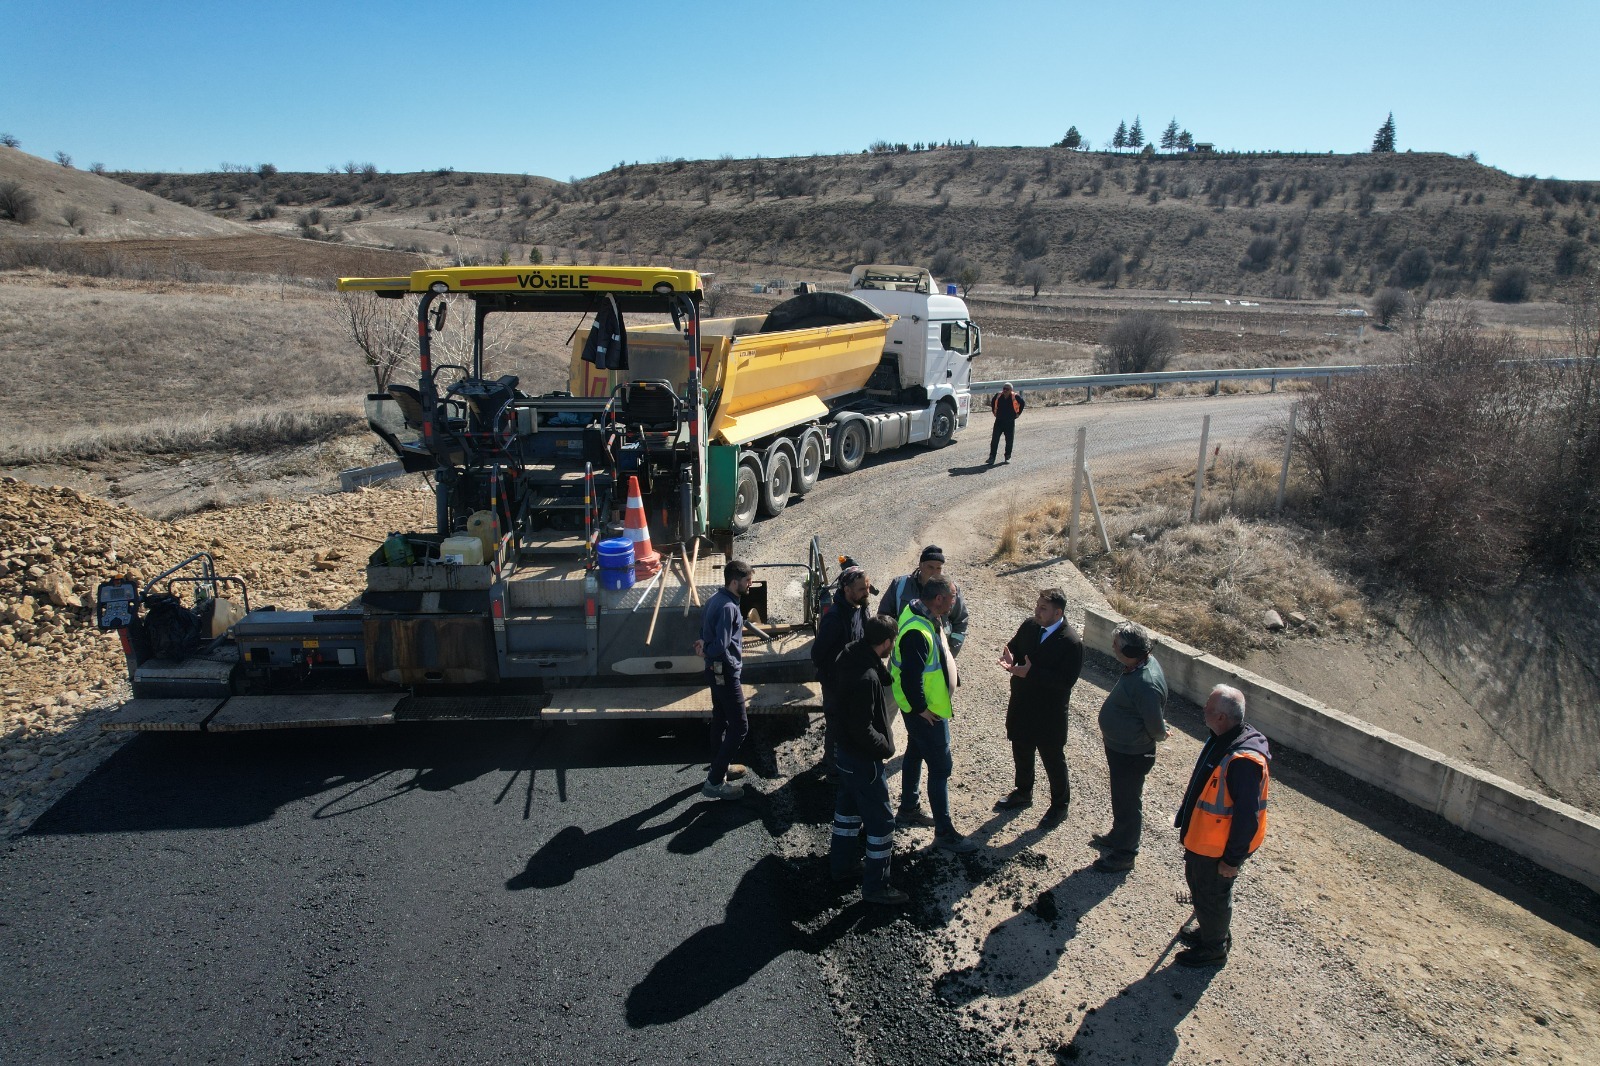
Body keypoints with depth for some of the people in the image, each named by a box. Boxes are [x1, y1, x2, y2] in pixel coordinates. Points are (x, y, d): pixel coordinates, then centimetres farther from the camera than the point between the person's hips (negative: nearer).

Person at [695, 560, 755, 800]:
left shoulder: (716, 599, 6)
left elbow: (704, 628, 13)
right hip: (726, 672, -10)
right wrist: (706, 651, -11)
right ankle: (714, 782, -4)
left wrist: (704, 644, -7)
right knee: (739, 726, -5)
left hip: (716, 670, 10)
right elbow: (720, 646, -31)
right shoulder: (728, 607, -26)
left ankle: (719, 765, 40)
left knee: (720, 719, 23)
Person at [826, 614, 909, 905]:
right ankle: (876, 886, 17)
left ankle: (842, 864, 41)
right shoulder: (866, 678, -33)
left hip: (843, 748, 9)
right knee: (880, 820, 5)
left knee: (848, 806, 25)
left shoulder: (851, 654, -5)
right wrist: (886, 746, -13)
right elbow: (863, 729, -29)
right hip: (861, 757, -9)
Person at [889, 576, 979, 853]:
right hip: (927, 712, -10)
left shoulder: (927, 617, 1)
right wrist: (921, 709, -20)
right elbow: (910, 676, -31)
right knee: (940, 768, -1)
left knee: (915, 754, 23)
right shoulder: (917, 632, -32)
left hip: (931, 705, 10)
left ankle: (908, 809, 41)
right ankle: (944, 833, 9)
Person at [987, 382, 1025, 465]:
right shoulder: (998, 395, -2)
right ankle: (992, 457, -3)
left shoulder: (1015, 396, -8)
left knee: (1009, 440, 6)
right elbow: (992, 402, 19)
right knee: (994, 439, -6)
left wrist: (1018, 413, 5)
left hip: (1010, 422, -1)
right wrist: (994, 412, 15)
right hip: (999, 421, 1)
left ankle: (1008, 457, 20)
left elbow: (1023, 403, 9)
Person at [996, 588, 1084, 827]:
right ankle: (1023, 793, 46)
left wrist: (1031, 673, -33)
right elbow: (1014, 648, 8)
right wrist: (1010, 659, -16)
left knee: (1053, 759, 12)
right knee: (1021, 751, 23)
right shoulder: (1029, 626, -4)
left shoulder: (1071, 643, -23)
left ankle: (1060, 805, 33)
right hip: (1021, 705, 6)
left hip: (1049, 713, -6)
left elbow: (1066, 680, -26)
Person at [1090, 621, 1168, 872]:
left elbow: (1156, 728, -25)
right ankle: (1118, 835, 48)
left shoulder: (1146, 683, -36)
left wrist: (1159, 735, -5)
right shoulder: (1142, 663, -5)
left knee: (1127, 801, 10)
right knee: (1120, 797, 27)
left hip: (1131, 754, -9)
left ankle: (1125, 853, 29)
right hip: (1119, 747, 9)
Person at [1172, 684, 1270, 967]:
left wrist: (1233, 858, -20)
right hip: (1201, 835, 9)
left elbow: (1247, 816, -29)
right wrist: (1188, 826, 19)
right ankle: (1206, 928, 50)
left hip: (1219, 846, -9)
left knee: (1212, 895, 13)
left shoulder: (1243, 761, -35)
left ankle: (1214, 948, 37)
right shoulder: (1221, 739, -5)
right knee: (1198, 883, 27)